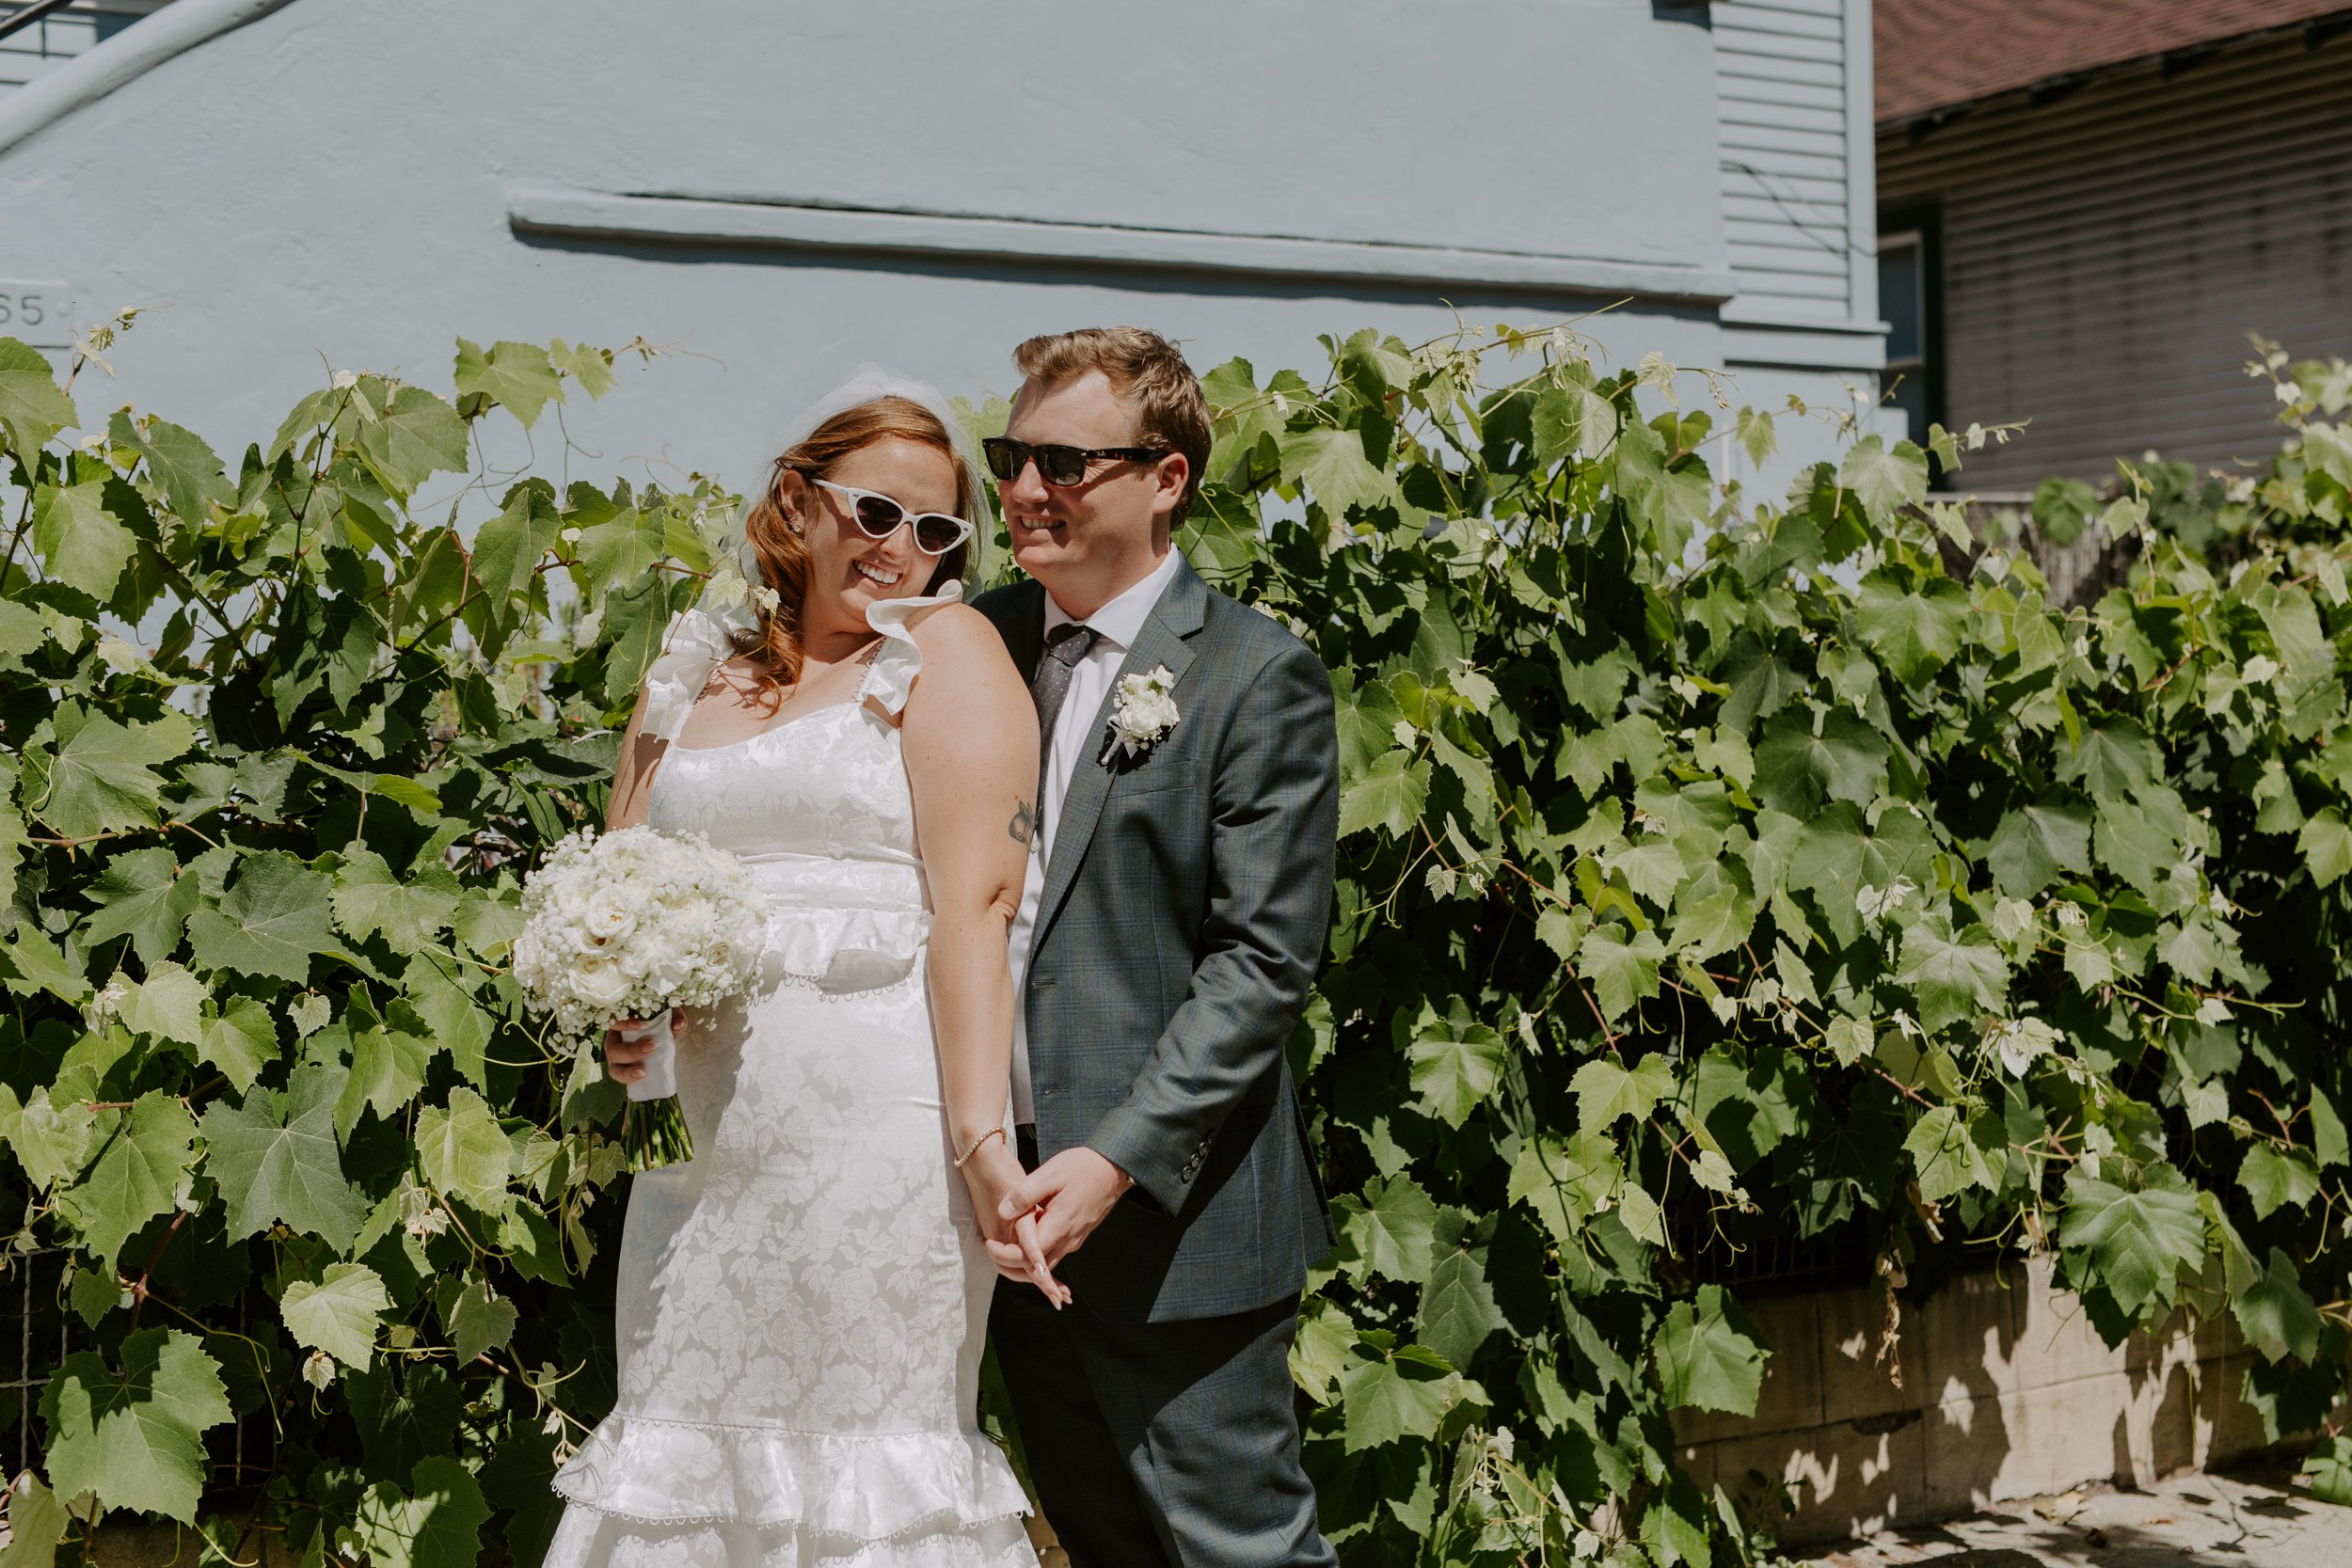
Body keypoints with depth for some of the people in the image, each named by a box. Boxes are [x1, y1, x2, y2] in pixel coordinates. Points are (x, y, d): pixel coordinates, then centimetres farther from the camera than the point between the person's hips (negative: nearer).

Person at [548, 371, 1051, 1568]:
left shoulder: (948, 650, 3)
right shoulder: (692, 675, 17)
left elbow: (971, 905, -8)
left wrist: (981, 1135, -17)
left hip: (876, 1117, -5)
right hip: (708, 1134, 5)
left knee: (868, 1445, -2)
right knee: (680, 1446, 5)